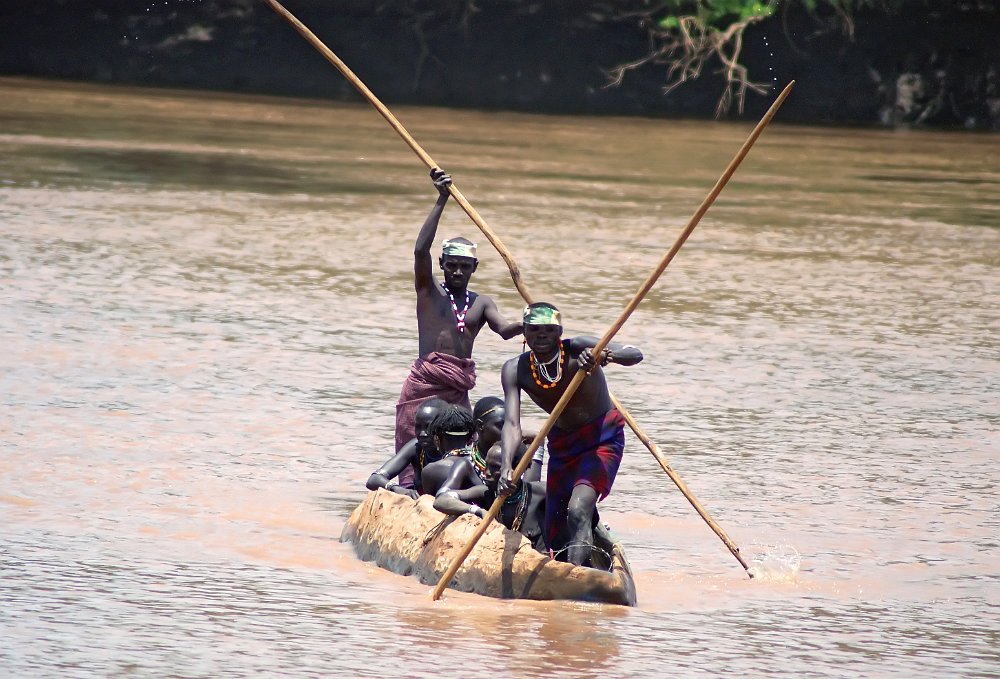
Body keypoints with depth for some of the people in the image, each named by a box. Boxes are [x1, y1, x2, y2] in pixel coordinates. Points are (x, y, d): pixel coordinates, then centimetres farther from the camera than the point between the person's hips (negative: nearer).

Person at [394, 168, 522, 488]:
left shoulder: (482, 303, 14)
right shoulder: (429, 291, 6)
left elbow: (503, 329, -3)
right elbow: (420, 250, -9)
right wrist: (441, 202, -13)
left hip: (458, 390, 4)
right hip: (424, 385, -4)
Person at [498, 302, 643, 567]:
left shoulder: (577, 351, -23)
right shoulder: (515, 370, -14)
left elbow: (635, 355, -35)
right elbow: (512, 424, -23)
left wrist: (604, 355, -56)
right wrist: (506, 467, -41)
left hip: (602, 439, -5)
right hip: (561, 444, 5)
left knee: (578, 511, -29)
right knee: (556, 536, 13)